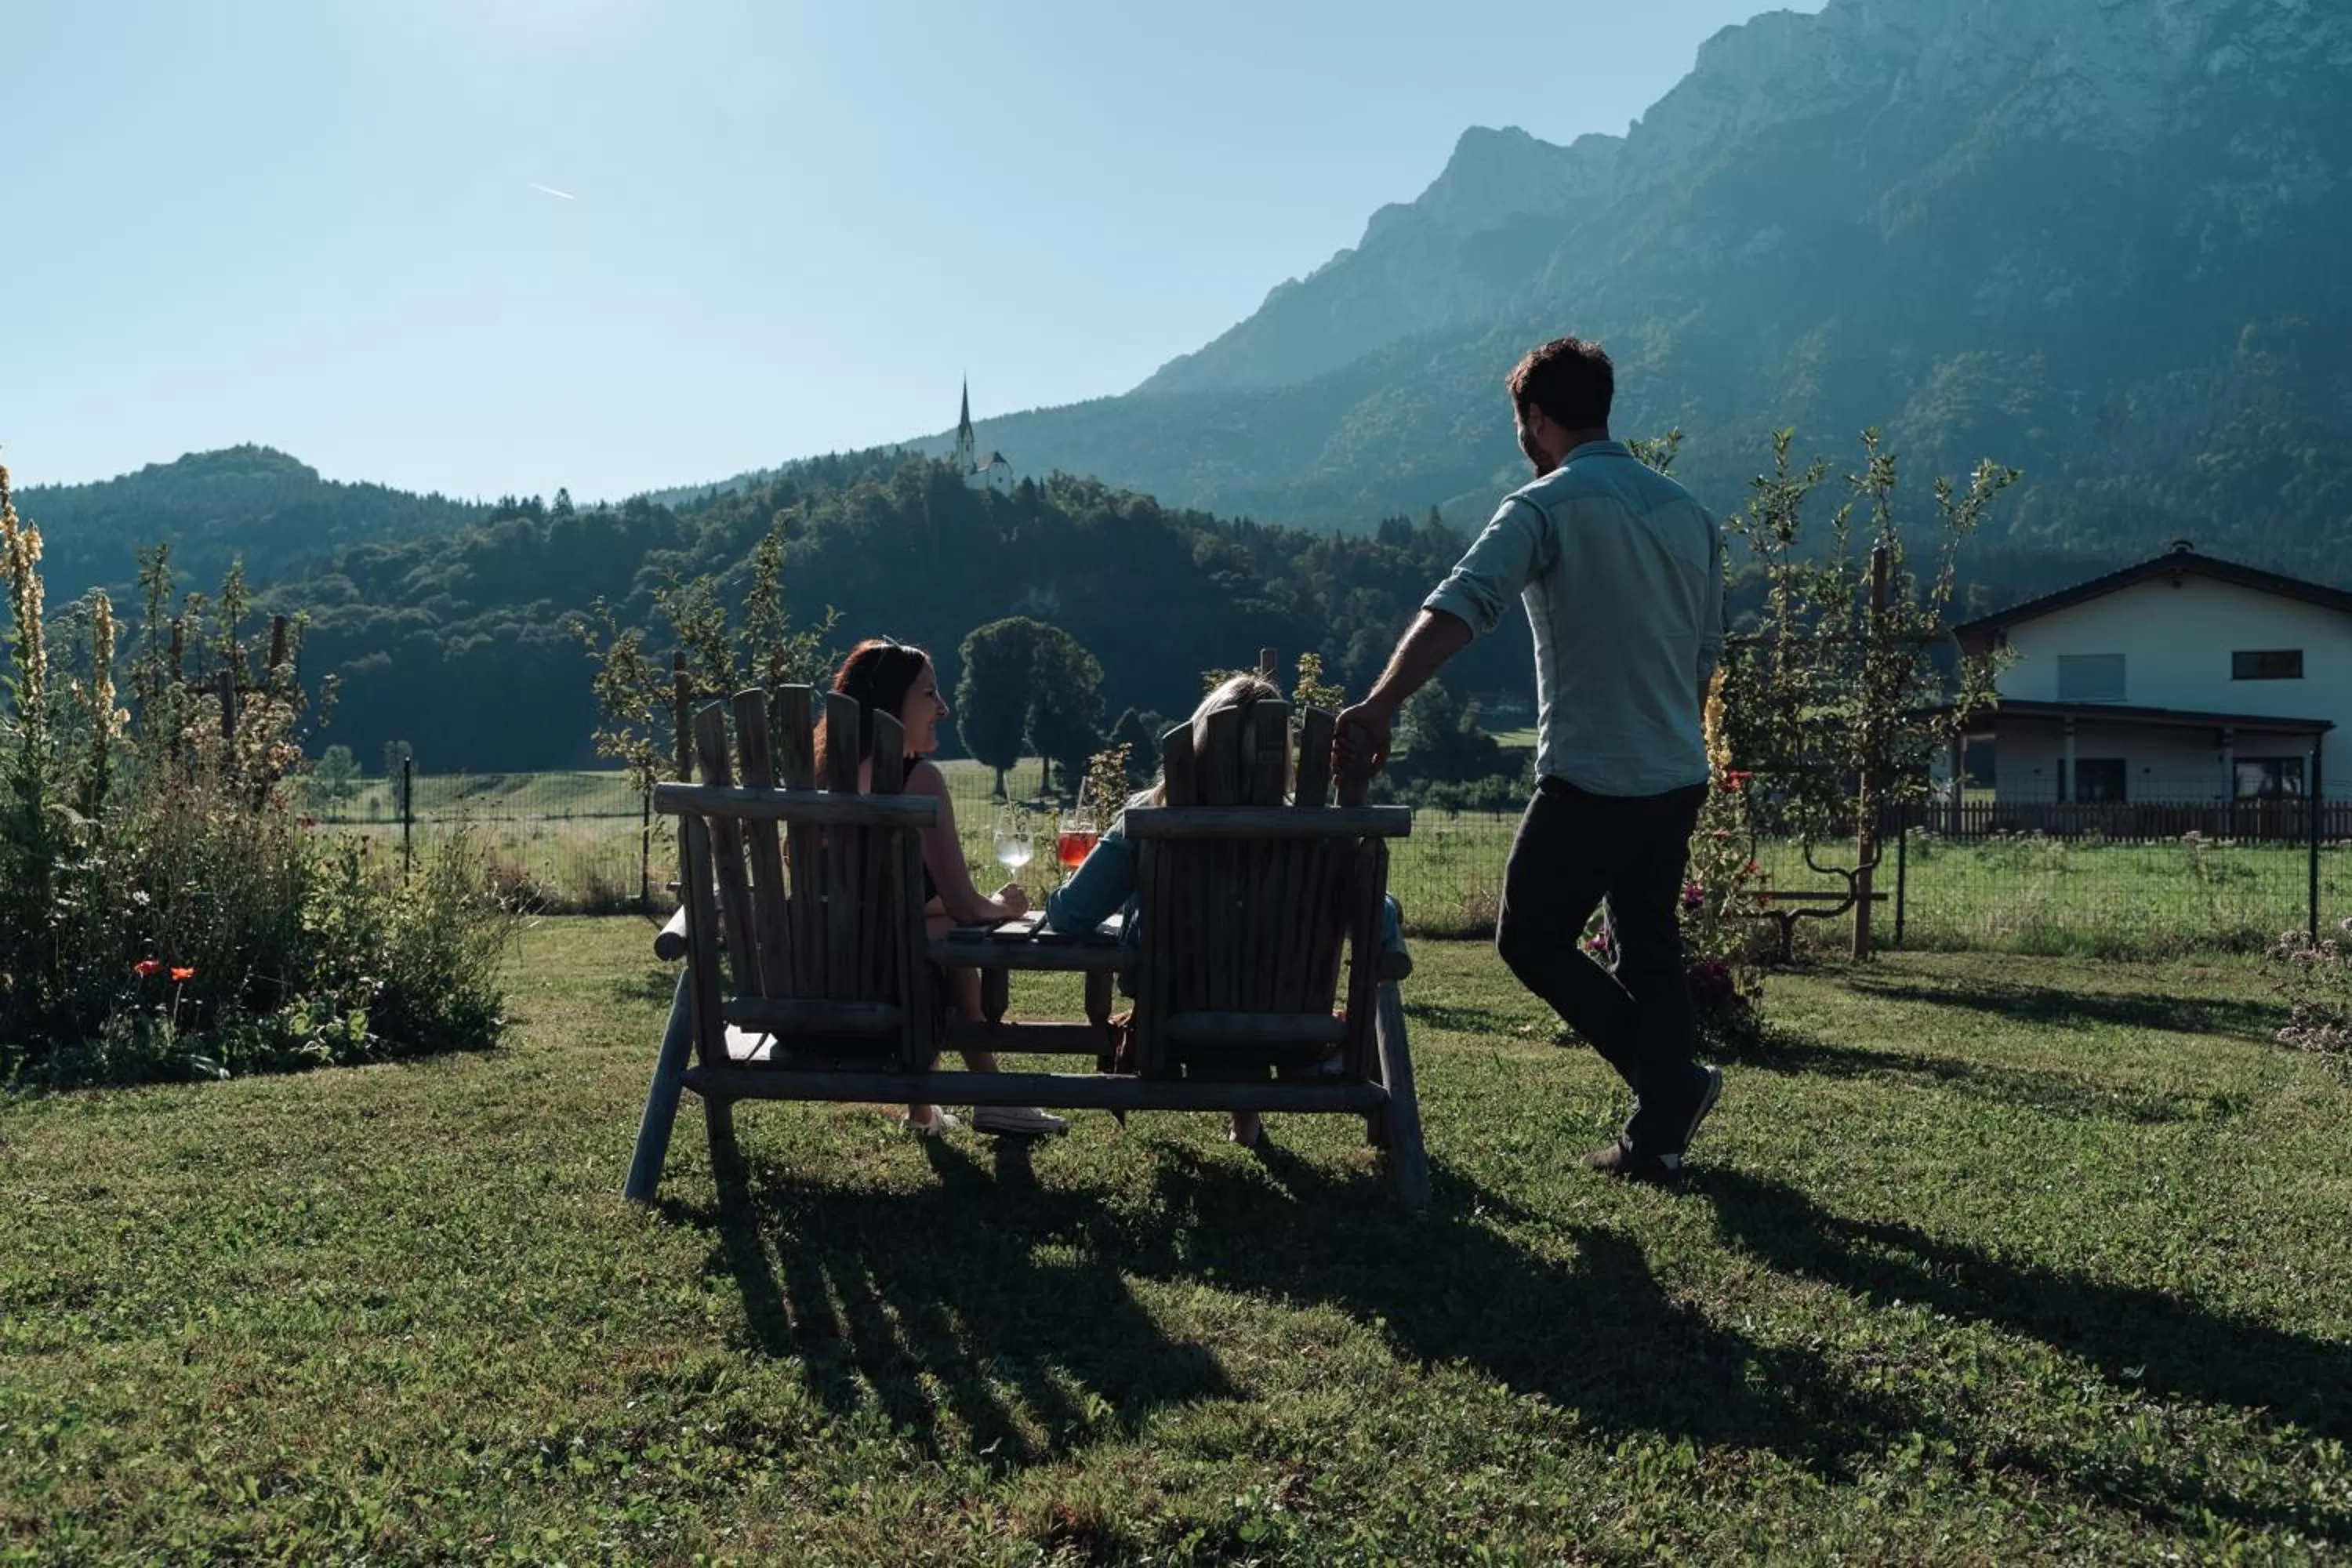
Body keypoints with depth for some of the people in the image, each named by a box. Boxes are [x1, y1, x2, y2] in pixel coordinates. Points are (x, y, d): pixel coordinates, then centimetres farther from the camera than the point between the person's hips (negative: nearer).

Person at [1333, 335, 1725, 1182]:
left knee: (1531, 939, 9)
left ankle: (1676, 1078, 9)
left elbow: (1459, 605, -27)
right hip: (1679, 779, 7)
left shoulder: (1547, 507, -10)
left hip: (1589, 782, -7)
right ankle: (1658, 1133, 16)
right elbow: (1706, 652, 17)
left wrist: (1379, 706, -36)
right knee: (1649, 948, 15)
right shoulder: (1686, 510, 12)